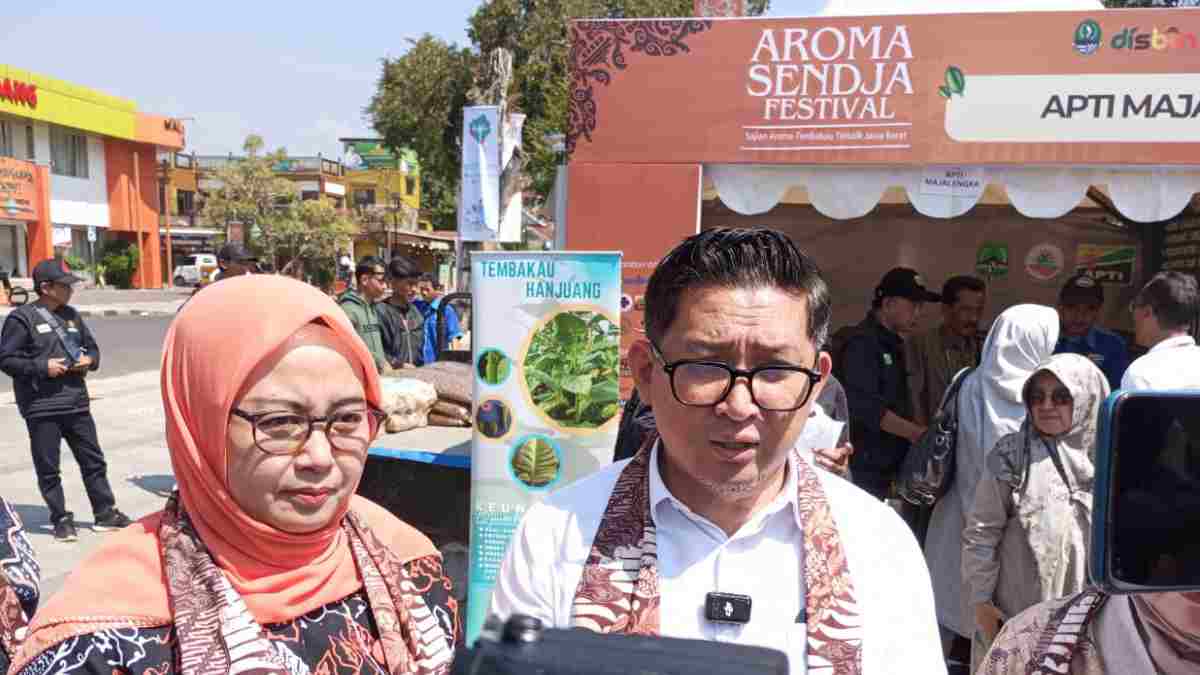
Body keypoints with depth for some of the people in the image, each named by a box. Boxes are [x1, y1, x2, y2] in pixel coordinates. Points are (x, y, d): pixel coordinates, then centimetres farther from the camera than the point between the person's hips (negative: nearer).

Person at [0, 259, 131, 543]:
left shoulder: (71, 314, 11)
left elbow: (92, 346, 21)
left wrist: (89, 359, 0)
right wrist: (42, 366, -17)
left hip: (77, 402, 6)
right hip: (41, 407, -5)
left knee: (94, 461, 11)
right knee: (48, 469, 4)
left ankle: (105, 513, 21)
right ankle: (61, 520, 17)